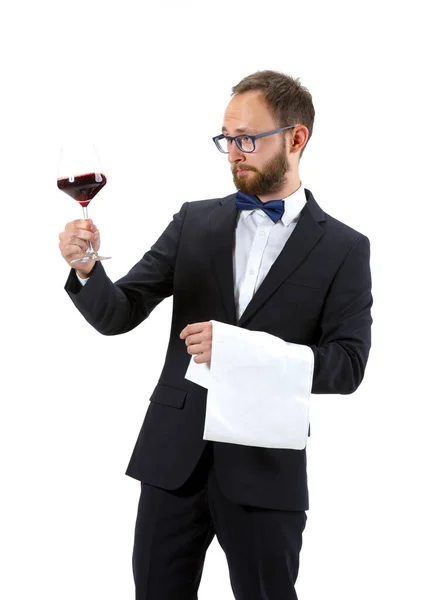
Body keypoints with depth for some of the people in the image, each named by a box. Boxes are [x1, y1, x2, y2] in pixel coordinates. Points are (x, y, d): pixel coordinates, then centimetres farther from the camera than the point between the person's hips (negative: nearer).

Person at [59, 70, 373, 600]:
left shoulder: (344, 249, -1)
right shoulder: (194, 223, 7)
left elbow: (347, 366, -8)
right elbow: (118, 316, 2)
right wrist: (86, 268, -20)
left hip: (265, 469, -2)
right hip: (174, 456, 3)